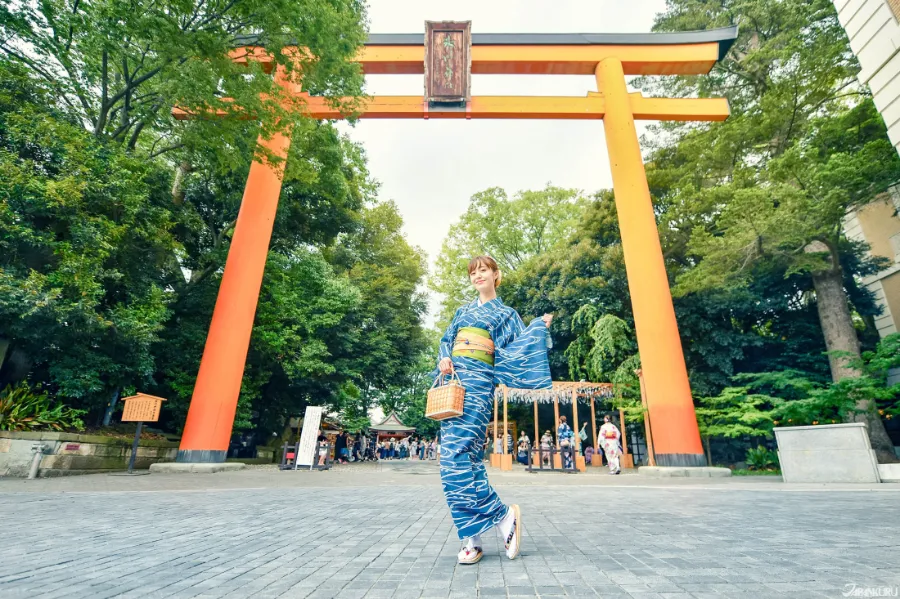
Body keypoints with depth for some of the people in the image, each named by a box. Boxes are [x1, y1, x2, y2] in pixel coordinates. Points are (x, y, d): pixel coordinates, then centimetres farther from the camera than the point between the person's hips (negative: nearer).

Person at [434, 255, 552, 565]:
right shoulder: (463, 311, 24)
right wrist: (444, 359, -1)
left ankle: (504, 516, -3)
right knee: (465, 456, -1)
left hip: (478, 382, -5)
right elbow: (446, 340, 18)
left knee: (457, 453, -18)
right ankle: (472, 538, 6)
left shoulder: (505, 314, 12)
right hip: (453, 378, 5)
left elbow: (519, 347, 3)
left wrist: (538, 327, -6)